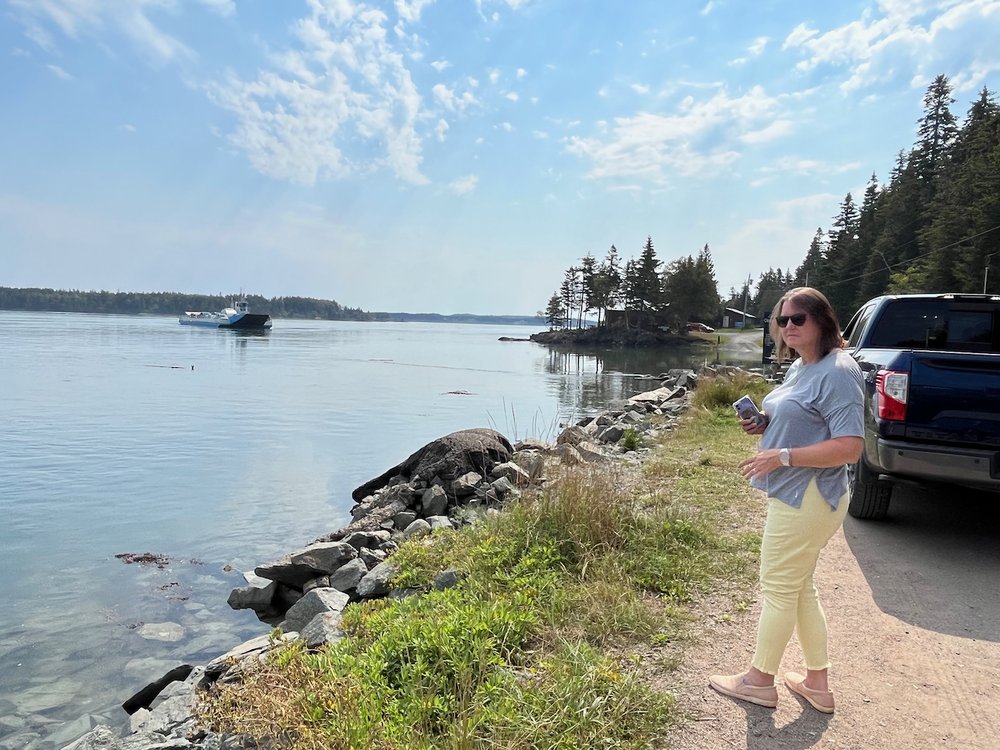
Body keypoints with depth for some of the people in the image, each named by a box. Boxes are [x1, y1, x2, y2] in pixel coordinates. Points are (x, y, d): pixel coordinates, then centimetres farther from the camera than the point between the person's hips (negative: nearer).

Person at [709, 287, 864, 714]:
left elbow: (850, 447, -23)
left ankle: (758, 681, 21)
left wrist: (782, 456, -24)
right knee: (799, 588, 19)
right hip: (794, 495, 10)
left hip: (807, 499, -10)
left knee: (778, 589, 4)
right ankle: (817, 683, 33)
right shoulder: (800, 367, 11)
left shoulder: (837, 372, -19)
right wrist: (764, 424, 5)